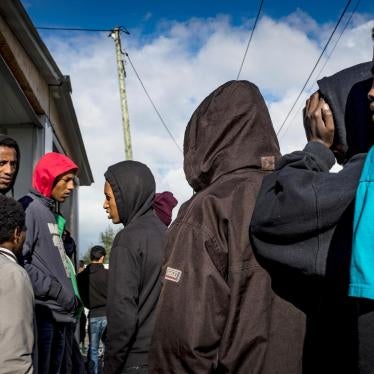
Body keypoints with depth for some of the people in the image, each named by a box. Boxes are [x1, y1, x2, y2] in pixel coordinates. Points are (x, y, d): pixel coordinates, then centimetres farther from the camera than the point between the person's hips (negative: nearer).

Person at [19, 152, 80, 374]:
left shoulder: (55, 216, 19)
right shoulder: (29, 209, -8)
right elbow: (19, 261, -19)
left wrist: (72, 297, 9)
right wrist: (57, 291, -14)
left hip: (61, 314, 9)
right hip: (42, 312, -9)